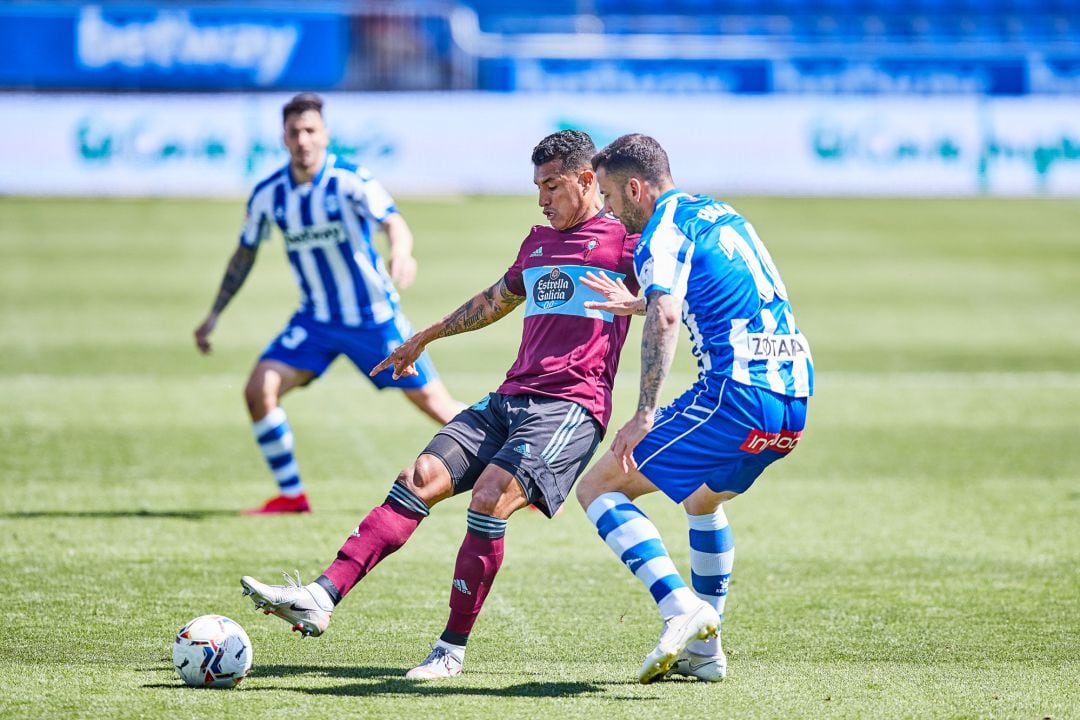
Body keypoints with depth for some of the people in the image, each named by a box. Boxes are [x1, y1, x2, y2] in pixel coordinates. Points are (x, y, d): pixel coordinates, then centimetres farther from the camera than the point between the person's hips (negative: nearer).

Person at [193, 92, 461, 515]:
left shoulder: (350, 180, -18)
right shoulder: (268, 195, -5)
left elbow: (394, 223, -34)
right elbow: (245, 255, 11)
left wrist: (400, 251, -58)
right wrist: (214, 315, 9)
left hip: (374, 317, -4)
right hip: (316, 321, 4)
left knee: (436, 405, -2)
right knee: (259, 389, -16)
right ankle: (290, 494, -1)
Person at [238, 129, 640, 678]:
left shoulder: (623, 241, 1)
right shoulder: (538, 242, 24)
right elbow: (497, 300, 40)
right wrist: (424, 338, 50)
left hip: (570, 406, -7)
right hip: (509, 400, 7)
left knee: (490, 498, -26)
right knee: (421, 477, -9)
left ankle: (453, 649, -17)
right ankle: (321, 598, -18)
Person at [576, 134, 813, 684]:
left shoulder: (664, 229, -4)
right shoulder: (723, 215, 23)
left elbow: (665, 318, -22)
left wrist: (645, 415, -25)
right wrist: (639, 305, 42)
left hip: (735, 392, -9)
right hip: (795, 396, 9)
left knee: (597, 488, -1)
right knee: (703, 497, 34)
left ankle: (681, 608, -19)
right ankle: (704, 649, 31)